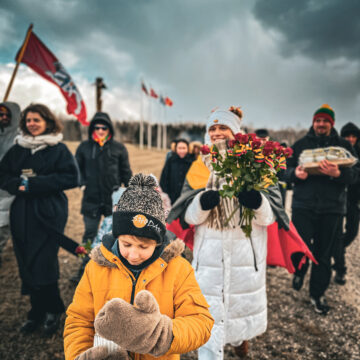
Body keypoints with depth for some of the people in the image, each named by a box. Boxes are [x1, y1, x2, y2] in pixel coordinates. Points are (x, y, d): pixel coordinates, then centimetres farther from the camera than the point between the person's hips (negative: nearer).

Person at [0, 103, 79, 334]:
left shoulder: (59, 149, -2)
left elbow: (71, 177, -13)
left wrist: (34, 184, -16)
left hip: (48, 216, -5)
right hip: (21, 216, 5)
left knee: (43, 266, -4)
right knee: (27, 266, 9)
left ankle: (53, 311, 19)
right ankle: (37, 313, 26)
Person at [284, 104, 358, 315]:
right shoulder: (301, 144, 9)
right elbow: (287, 170, 7)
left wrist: (337, 173, -24)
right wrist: (295, 173, -16)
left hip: (332, 208, 1)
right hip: (303, 205, 0)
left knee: (324, 254, 7)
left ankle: (318, 294, 25)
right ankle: (299, 271, 31)